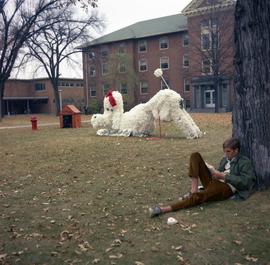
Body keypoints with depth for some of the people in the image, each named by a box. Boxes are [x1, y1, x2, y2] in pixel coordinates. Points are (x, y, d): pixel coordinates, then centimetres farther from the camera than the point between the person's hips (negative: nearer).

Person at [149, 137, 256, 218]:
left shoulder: (245, 162, 5)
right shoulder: (225, 159, 27)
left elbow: (244, 182, -9)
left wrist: (223, 176, -11)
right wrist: (214, 172, 2)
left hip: (226, 187, -7)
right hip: (213, 182, 8)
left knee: (200, 195, -38)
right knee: (195, 156, -6)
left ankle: (163, 209, -48)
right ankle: (193, 191, -20)